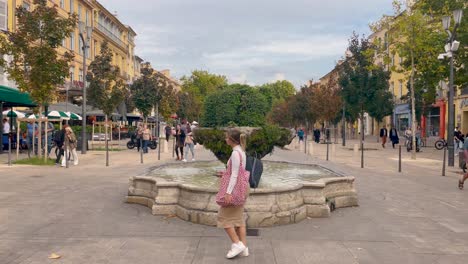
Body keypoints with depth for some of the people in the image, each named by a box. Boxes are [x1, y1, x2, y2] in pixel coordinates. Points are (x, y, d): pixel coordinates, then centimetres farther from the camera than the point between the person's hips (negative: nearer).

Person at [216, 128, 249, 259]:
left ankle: (237, 243, 3)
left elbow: (235, 175, -22)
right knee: (238, 217, 13)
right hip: (241, 188, 10)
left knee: (224, 216, 1)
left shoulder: (235, 153, -18)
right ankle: (244, 247, 18)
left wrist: (228, 192, -23)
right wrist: (225, 173, 12)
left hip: (235, 188, -10)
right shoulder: (241, 151, 10)